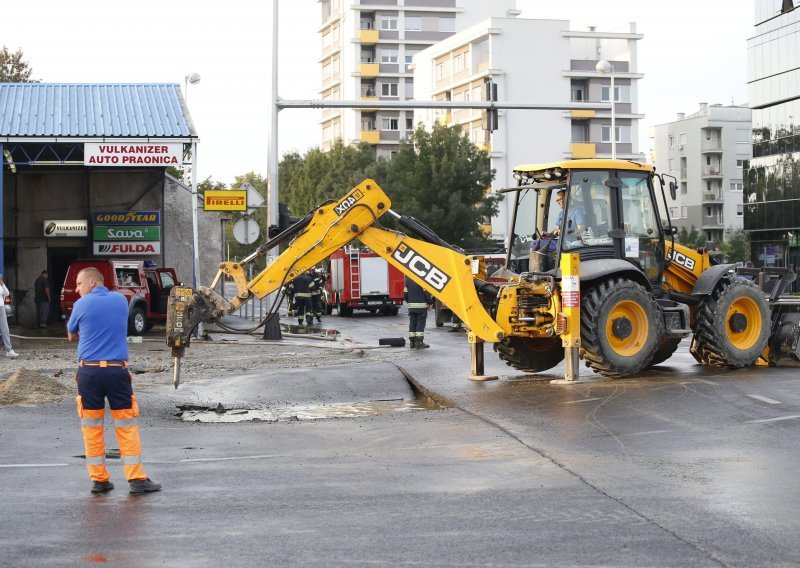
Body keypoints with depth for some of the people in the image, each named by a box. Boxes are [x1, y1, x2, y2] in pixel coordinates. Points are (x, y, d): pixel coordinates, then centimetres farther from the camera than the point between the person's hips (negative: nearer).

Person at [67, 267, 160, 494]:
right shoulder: (121, 300, 8)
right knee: (127, 426, 5)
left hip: (89, 371, -1)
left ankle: (98, 479, 9)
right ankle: (135, 478, 1)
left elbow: (72, 336, 12)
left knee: (92, 427, 9)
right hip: (117, 370, 1)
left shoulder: (82, 305, -1)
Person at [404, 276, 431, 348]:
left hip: (411, 305, 6)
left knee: (412, 323, 9)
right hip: (421, 304, -5)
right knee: (420, 323, -3)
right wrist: (429, 302, -2)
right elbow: (426, 293, -13)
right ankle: (419, 342, -8)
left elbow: (405, 293, 13)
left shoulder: (408, 279, 10)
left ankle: (412, 342, 10)